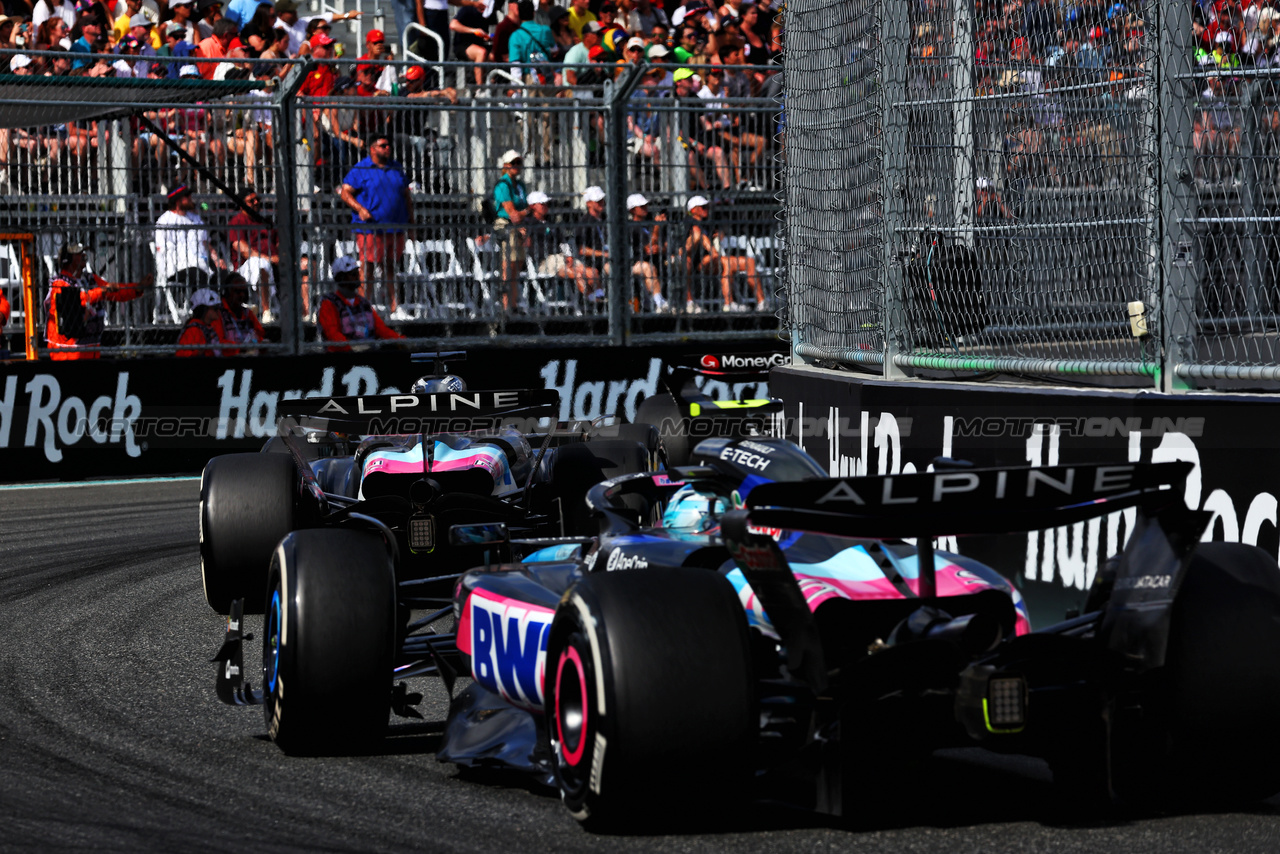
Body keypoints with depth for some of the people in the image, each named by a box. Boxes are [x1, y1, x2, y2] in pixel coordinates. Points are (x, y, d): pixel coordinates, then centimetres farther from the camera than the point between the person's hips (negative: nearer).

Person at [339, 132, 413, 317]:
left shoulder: (396, 168, 15)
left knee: (390, 266, 12)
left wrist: (410, 219, 17)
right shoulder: (360, 170, -2)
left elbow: (406, 195, 23)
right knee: (368, 266, -5)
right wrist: (359, 209, -19)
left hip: (395, 228, 5)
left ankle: (394, 307, 16)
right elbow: (345, 192, -4)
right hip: (370, 227, -5)